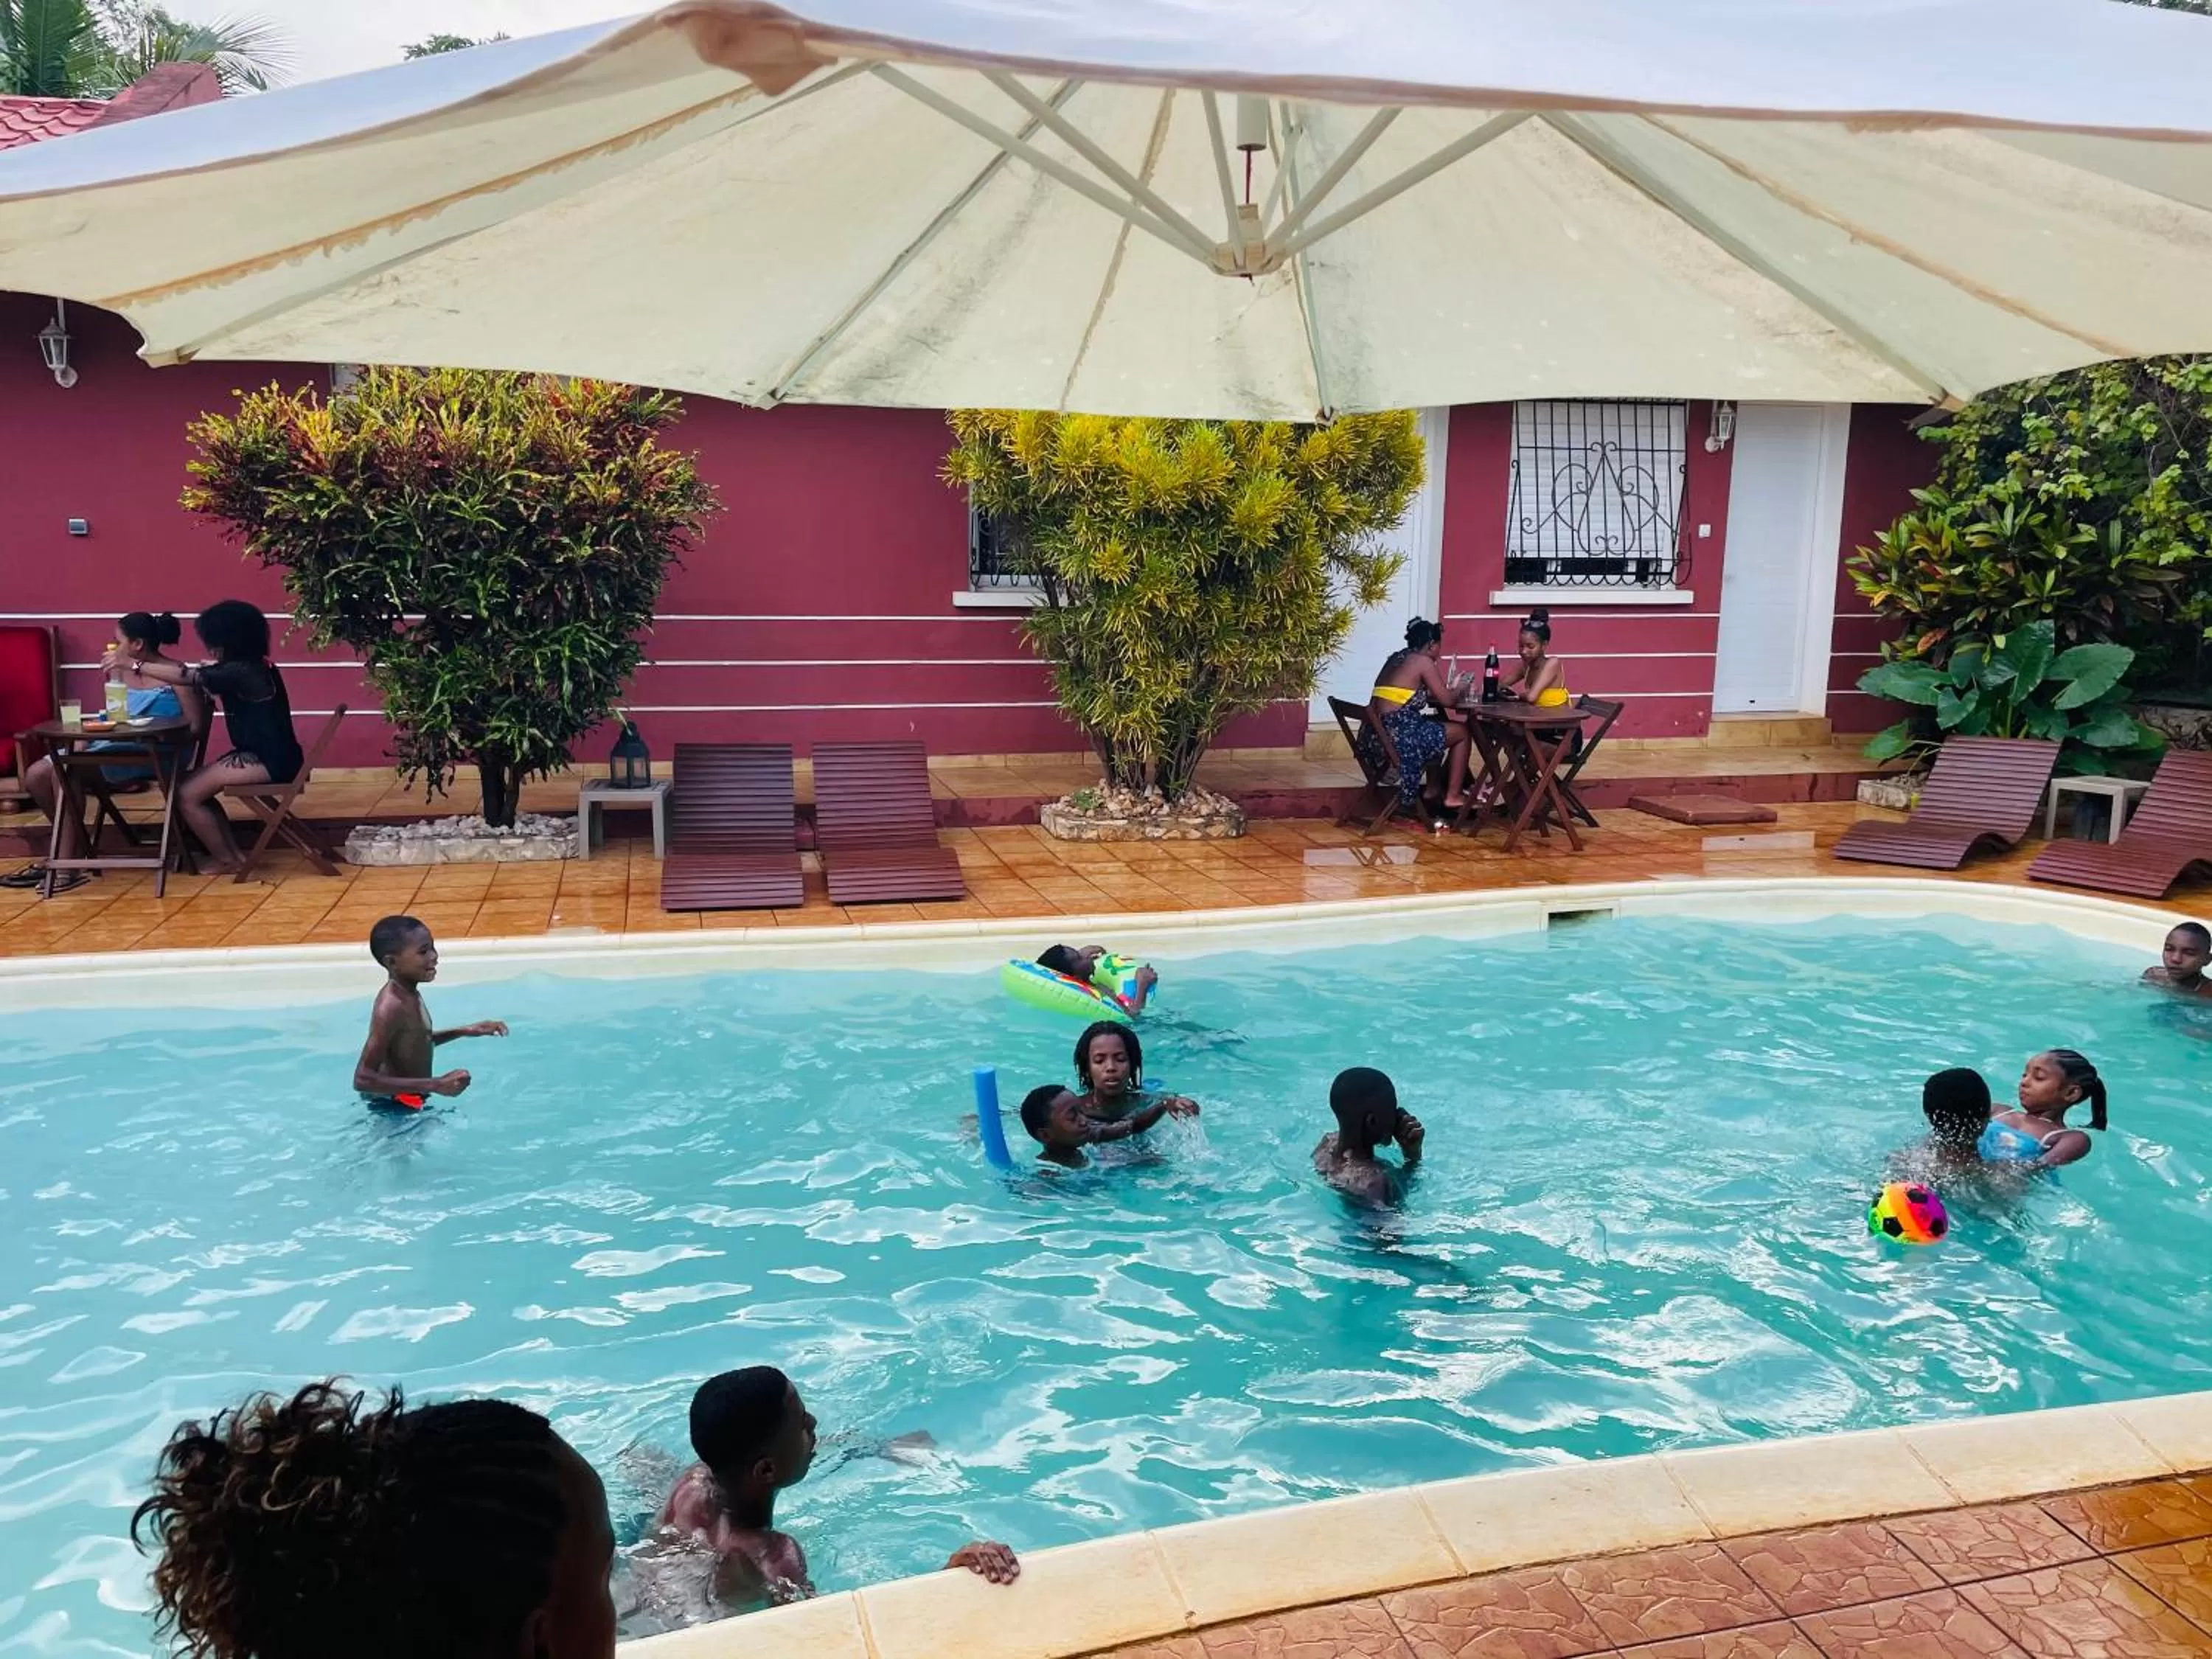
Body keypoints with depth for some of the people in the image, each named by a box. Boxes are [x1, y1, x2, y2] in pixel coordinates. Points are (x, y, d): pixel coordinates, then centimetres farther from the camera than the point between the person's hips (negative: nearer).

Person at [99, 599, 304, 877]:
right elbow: (191, 671, 17)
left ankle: (225, 860, 8)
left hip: (269, 761, -11)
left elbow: (186, 677, -18)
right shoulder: (246, 666, 12)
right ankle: (233, 854, 14)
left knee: (186, 795, -6)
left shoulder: (242, 672, -19)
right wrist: (149, 657, 11)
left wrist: (132, 664, -12)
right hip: (263, 755, 11)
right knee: (194, 786, 14)